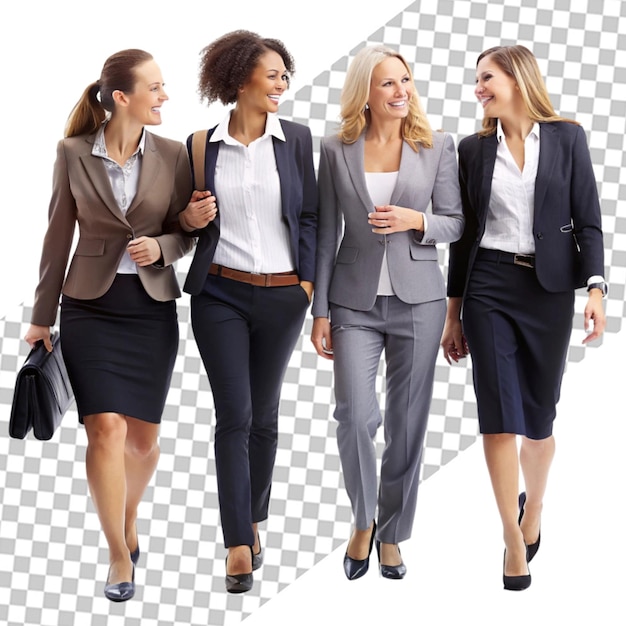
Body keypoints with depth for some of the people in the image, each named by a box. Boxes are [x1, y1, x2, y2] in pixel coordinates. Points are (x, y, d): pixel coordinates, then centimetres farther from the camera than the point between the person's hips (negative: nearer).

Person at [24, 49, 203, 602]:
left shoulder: (173, 156, -1)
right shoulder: (74, 153, -4)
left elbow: (185, 233, 7)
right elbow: (58, 237, 3)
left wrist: (160, 247, -16)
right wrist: (43, 316, 6)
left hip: (152, 307, 2)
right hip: (91, 306, -2)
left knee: (142, 436, 7)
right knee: (106, 429, -12)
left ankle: (128, 516, 37)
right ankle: (120, 557, 1)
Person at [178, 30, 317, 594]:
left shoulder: (296, 139, 2)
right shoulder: (203, 145, 2)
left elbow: (309, 215, 6)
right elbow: (189, 217, 13)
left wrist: (308, 280, -2)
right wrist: (190, 222, -9)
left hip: (282, 295, 1)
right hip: (221, 293, -1)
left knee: (264, 414, 9)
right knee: (234, 414, -4)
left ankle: (254, 522, 24)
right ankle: (239, 546, -1)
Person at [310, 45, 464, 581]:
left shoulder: (437, 146, 2)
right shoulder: (337, 150, 2)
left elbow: (456, 222, 6)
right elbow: (326, 233, 4)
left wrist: (416, 221, -15)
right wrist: (320, 311, 1)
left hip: (418, 300, 1)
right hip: (355, 302, -1)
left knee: (407, 422, 5)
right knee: (356, 416, -12)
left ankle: (391, 534, 20)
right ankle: (363, 520, 11)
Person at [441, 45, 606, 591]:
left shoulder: (566, 138, 1)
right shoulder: (474, 149, 6)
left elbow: (587, 220, 0)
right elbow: (464, 233, 10)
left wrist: (596, 287, -12)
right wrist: (454, 315, 10)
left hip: (548, 288, -1)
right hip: (488, 286, 1)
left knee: (538, 415, 9)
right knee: (499, 414, -5)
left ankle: (532, 510, 33)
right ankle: (514, 539, 1)